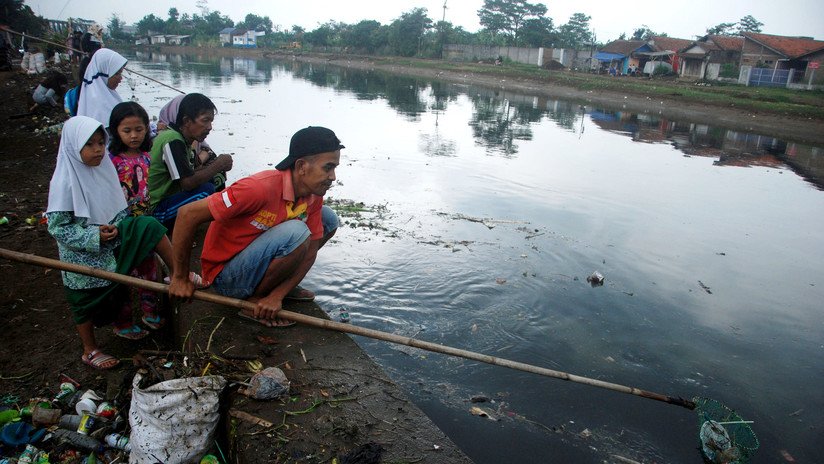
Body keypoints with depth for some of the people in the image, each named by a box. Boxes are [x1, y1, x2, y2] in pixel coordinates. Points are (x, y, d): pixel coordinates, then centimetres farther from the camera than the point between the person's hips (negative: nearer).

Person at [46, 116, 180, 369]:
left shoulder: (104, 168, -2)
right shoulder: (64, 182, -22)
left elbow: (119, 209, 11)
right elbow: (57, 226, -21)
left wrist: (118, 227, -3)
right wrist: (93, 236, -28)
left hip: (111, 246, 6)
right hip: (83, 256, -6)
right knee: (87, 301, 8)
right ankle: (90, 350, 34)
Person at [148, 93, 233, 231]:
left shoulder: (181, 139, 9)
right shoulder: (173, 141, -20)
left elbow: (187, 174, 12)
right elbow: (187, 183, -26)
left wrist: (215, 165, -4)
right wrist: (218, 165, -14)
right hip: (154, 212, -10)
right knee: (206, 189, -24)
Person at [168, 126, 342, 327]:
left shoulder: (314, 198, -7)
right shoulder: (261, 188, -30)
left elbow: (310, 250, -2)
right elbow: (188, 214, -27)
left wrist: (277, 296, -16)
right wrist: (179, 278, -17)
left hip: (255, 261, 8)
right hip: (228, 277, -7)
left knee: (329, 218, 3)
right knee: (295, 232, -32)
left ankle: (280, 285, 10)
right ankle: (253, 301, -11)